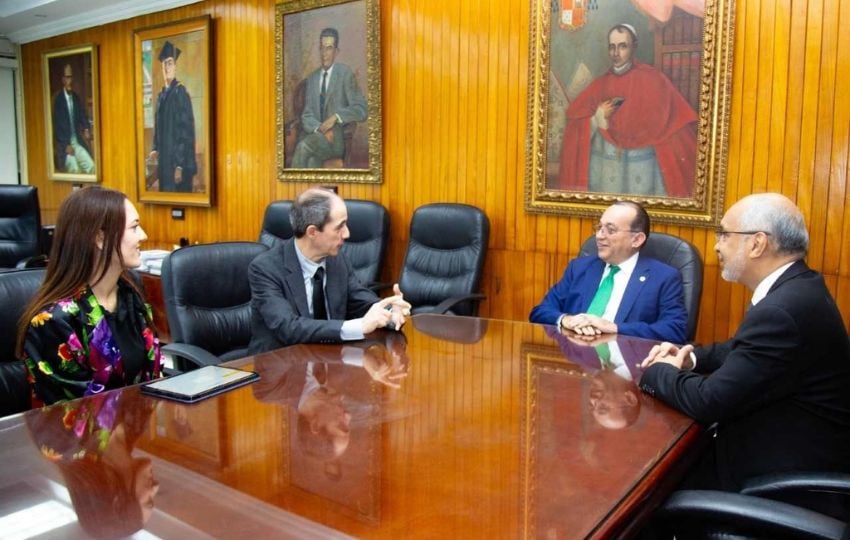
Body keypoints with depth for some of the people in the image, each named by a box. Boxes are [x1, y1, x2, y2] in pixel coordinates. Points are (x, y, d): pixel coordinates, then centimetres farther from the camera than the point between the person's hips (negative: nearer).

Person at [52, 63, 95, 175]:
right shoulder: (57, 99, -7)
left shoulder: (77, 98, 11)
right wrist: (66, 146, -15)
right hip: (64, 145, -5)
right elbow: (57, 125, -9)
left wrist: (86, 130, -5)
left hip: (78, 143, 5)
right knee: (75, 169, -28)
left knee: (91, 166, -18)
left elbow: (83, 117, 17)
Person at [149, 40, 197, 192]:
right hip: (164, 160, 8)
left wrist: (180, 165, -20)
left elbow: (187, 130, -16)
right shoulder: (161, 95, 12)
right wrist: (156, 149, 8)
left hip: (178, 161, -8)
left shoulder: (180, 92, -11)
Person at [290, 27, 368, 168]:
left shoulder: (345, 73, 0)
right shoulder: (312, 78, 16)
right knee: (311, 161, -31)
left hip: (337, 139, -3)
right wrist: (320, 129, -11)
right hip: (317, 135, 4)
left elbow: (362, 110, -6)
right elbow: (306, 116, 11)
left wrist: (336, 117, -20)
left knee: (302, 146, -31)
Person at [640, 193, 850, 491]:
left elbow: (710, 401, -27)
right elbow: (745, 350, 16)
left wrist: (659, 371, -9)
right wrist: (692, 357, 0)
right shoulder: (796, 287, 3)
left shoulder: (783, 310, -29)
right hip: (792, 446, 9)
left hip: (788, 474, -8)